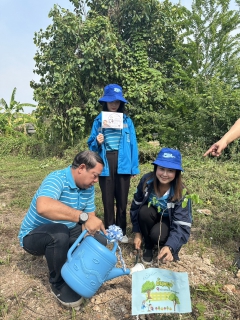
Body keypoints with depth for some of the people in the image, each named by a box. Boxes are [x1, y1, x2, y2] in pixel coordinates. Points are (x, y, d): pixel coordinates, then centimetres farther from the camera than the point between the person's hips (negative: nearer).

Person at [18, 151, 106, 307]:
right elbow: (43, 207, -50)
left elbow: (90, 215, -4)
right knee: (60, 233, -37)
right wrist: (83, 217, -52)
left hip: (66, 232, 6)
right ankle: (58, 284, -10)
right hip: (33, 235, -6)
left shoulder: (88, 187, -6)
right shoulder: (56, 179, -30)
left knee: (99, 240, -10)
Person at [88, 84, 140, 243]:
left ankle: (122, 232, 23)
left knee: (122, 199, 8)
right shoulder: (98, 120, 6)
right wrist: (97, 143, -15)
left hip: (123, 163, 0)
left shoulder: (127, 120, 5)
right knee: (108, 199, 10)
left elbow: (132, 144, 3)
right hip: (105, 163, 1)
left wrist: (134, 167, -1)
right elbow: (92, 145, 8)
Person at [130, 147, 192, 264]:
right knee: (145, 211, -31)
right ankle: (148, 246, -5)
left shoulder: (181, 193, -28)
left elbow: (182, 226, -31)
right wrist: (137, 232, -10)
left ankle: (165, 246, 5)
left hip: (170, 223, -2)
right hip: (151, 218, 3)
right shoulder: (146, 181, -23)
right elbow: (135, 207, -10)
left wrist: (170, 247, -48)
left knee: (156, 234, -33)